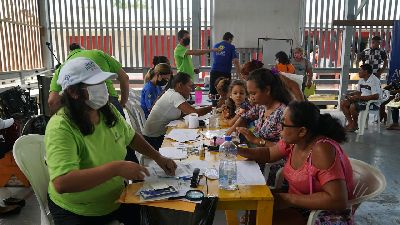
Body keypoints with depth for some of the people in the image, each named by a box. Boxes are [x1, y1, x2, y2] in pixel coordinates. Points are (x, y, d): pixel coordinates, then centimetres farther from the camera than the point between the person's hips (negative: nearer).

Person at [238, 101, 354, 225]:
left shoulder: (322, 150, -28)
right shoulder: (293, 141, -5)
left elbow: (339, 200, -30)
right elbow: (268, 153, 12)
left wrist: (289, 199, -26)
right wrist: (239, 150, -2)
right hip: (298, 204, 7)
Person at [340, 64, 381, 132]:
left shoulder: (374, 81, -17)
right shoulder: (361, 80, 11)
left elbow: (376, 96, -26)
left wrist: (359, 97, -26)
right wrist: (350, 94, 0)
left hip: (373, 103, -9)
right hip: (362, 100, 9)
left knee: (353, 106, -31)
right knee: (343, 103, -4)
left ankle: (355, 124, -5)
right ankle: (350, 123, 1)